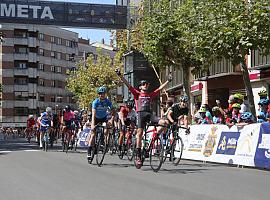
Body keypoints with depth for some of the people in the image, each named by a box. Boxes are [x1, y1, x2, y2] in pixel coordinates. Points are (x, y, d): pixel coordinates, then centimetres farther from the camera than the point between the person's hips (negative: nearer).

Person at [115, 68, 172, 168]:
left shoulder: (151, 95, 20)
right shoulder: (137, 94, 12)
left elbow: (160, 88, 27)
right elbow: (127, 85, 4)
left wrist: (168, 81, 30)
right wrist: (120, 75, -4)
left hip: (150, 114, 3)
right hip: (141, 113, -3)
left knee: (163, 123, -19)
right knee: (139, 134, -11)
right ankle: (138, 156, -9)